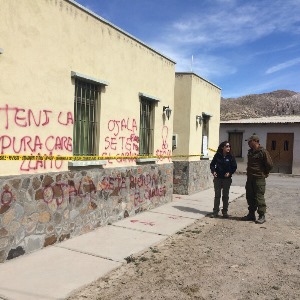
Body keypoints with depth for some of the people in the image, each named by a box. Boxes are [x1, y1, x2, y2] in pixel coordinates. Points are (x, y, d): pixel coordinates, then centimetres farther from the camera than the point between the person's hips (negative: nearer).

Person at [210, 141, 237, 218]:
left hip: (227, 179, 0)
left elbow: (234, 167, 1)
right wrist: (213, 171, -11)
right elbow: (212, 164, 6)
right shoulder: (217, 155, -2)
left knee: (225, 195, 8)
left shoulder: (231, 157, -3)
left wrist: (230, 173, -15)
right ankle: (215, 211, 12)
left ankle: (225, 212, 19)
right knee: (217, 195, 6)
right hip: (217, 178, 0)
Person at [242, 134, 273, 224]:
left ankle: (262, 216, 6)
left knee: (259, 197, -4)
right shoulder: (250, 152, 12)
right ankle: (251, 214, 22)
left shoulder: (263, 152, -14)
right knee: (250, 197, 12)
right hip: (250, 178, 8)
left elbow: (270, 165, -13)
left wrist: (264, 173, -1)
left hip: (259, 179, -8)